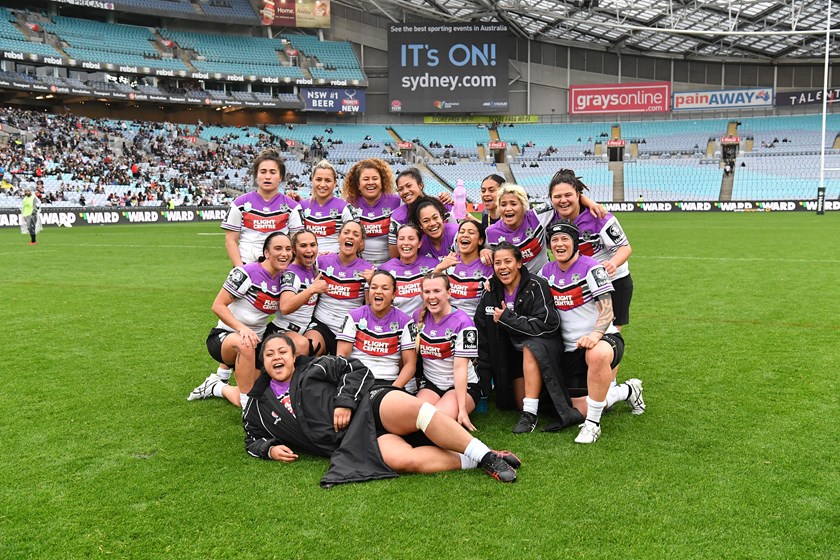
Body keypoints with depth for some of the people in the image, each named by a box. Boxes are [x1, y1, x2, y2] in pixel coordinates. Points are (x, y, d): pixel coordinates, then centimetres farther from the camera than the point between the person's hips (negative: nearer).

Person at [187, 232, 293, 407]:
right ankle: (217, 385, -19)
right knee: (245, 344, -41)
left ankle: (218, 385, 19)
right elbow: (217, 305, -17)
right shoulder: (246, 273, -17)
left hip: (256, 342, 6)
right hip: (224, 336, -6)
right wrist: (242, 328, -30)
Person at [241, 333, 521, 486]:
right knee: (403, 459, -34)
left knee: (415, 409, -35)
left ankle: (488, 457, -28)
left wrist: (344, 402, -8)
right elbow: (253, 439, 26)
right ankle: (475, 461, -23)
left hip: (370, 406, 0)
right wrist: (270, 449, 4)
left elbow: (357, 369, 6)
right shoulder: (259, 408, 18)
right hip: (354, 441, 0)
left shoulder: (314, 368, 11)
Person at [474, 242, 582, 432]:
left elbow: (545, 324, -27)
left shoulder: (536, 286, -17)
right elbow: (482, 336, 0)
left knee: (530, 347, -38)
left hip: (543, 347, -5)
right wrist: (483, 374, -2)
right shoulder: (491, 293, -3)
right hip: (513, 353, 5)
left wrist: (507, 318, -24)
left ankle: (530, 414, -34)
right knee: (521, 403, -8)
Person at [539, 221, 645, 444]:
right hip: (571, 348, 6)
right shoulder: (547, 271, 7)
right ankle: (627, 390, 28)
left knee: (597, 355, -44)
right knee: (580, 408, -1)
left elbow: (607, 311, -17)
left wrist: (594, 335, -35)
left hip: (603, 338, -6)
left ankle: (593, 424, -28)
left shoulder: (591, 268, -10)